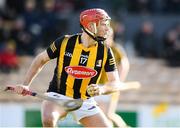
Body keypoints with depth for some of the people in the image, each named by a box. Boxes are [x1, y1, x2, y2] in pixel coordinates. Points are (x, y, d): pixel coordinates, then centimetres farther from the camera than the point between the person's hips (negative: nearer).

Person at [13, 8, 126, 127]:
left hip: (85, 101, 3)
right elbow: (41, 60, 2)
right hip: (58, 95, -3)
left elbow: (116, 83, -8)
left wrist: (102, 89, -30)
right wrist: (25, 85, -5)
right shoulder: (64, 42, -12)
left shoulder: (105, 51, -7)